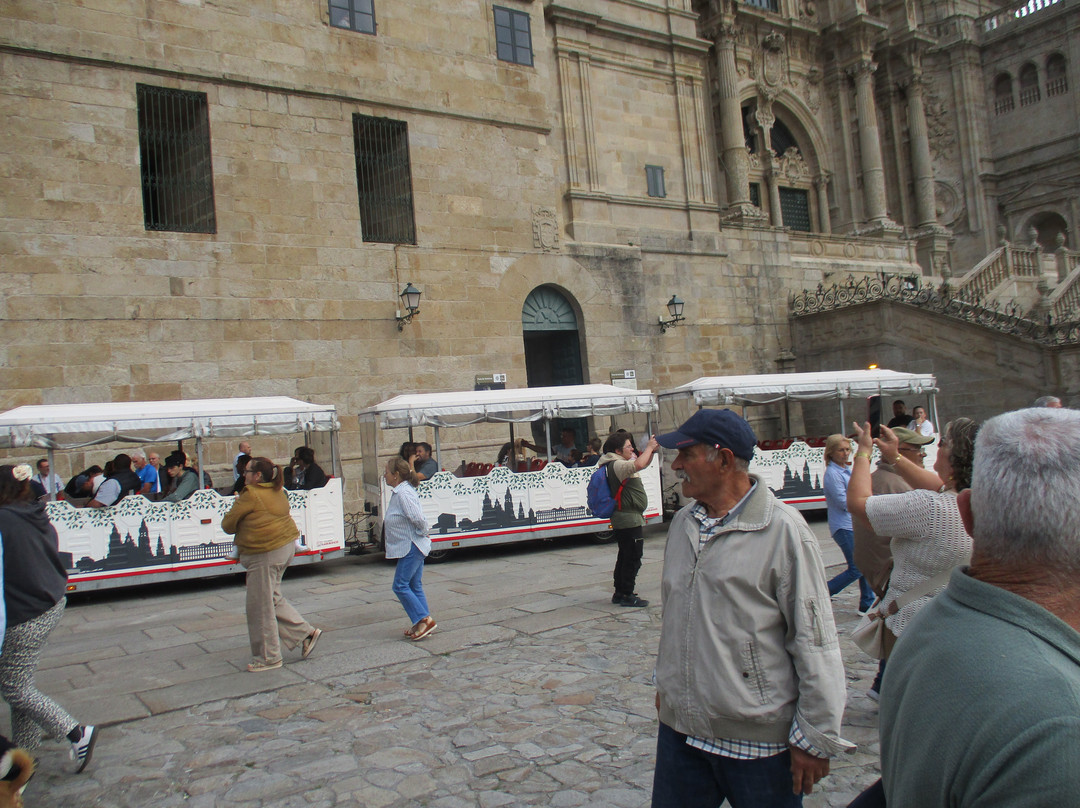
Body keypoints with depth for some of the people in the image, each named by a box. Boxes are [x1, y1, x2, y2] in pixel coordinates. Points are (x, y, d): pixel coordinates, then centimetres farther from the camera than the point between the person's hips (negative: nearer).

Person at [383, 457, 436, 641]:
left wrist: (422, 533, -12)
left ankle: (424, 620, -5)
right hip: (411, 547, 11)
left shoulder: (403, 494, -20)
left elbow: (418, 518, -28)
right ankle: (422, 625, 17)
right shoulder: (399, 492, 12)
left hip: (412, 547, -11)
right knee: (414, 586, 13)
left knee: (400, 586, -7)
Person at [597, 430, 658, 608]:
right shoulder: (617, 465, -18)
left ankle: (620, 593, 23)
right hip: (630, 519, -11)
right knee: (633, 558, -5)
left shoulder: (619, 463, 15)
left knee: (625, 557, 17)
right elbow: (638, 465, -37)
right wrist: (649, 447, -23)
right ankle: (626, 595, 0)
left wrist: (652, 451, 7)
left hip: (621, 519, 11)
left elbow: (642, 464, 25)